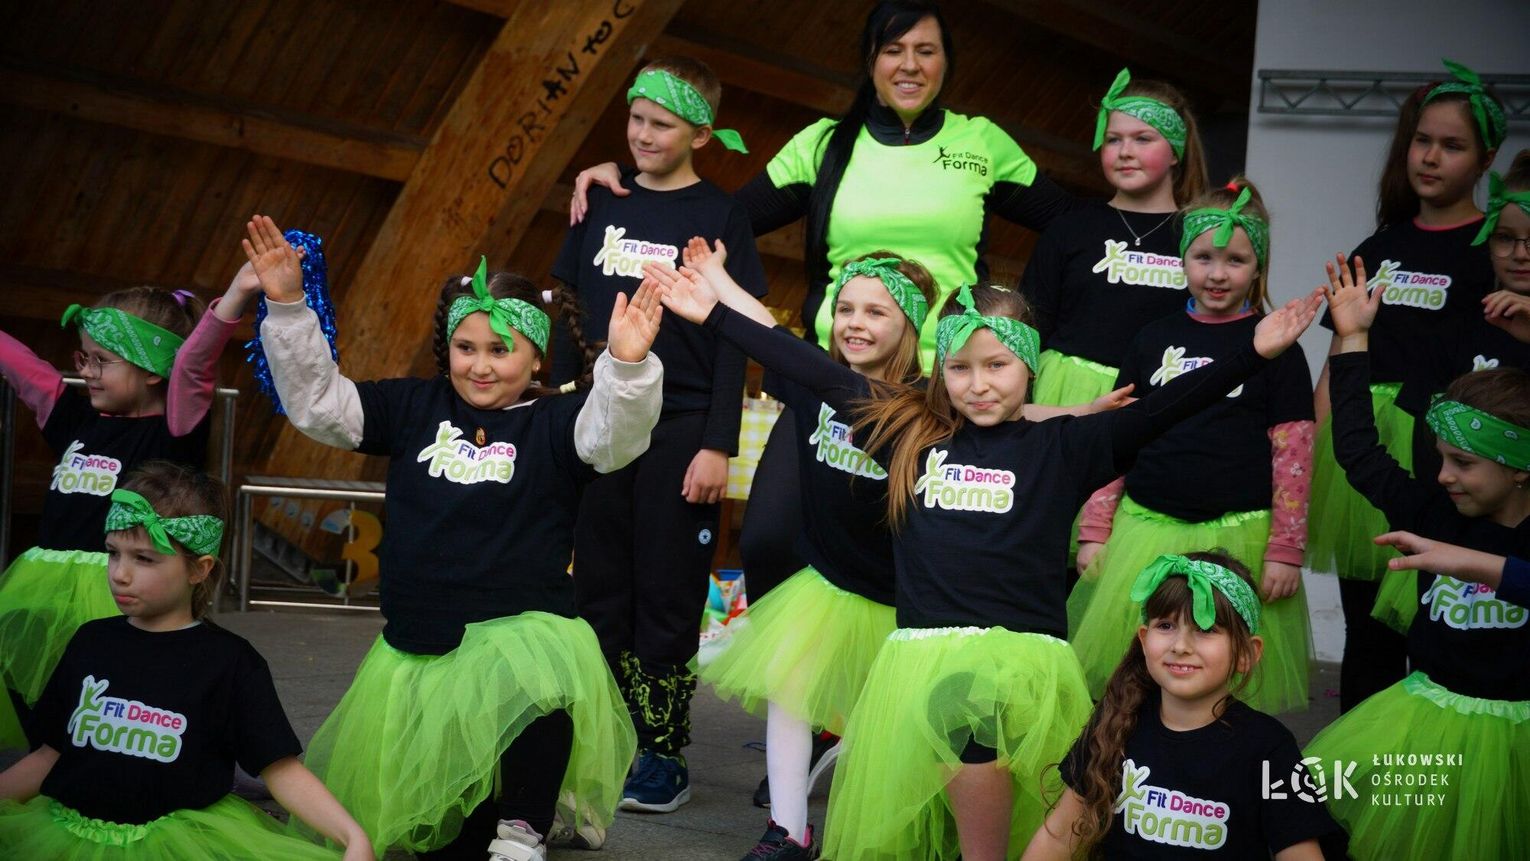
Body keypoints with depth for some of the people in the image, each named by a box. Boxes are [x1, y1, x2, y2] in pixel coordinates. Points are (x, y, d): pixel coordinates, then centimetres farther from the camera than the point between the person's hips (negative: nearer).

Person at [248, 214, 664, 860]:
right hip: (417, 641, 5)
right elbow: (316, 401, 8)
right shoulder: (415, 408, 8)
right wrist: (287, 308, -4)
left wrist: (628, 365, -43)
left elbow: (614, 433, -23)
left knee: (544, 697, -41)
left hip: (520, 629, -5)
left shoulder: (554, 422, -3)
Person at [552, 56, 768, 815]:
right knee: (599, 591, 7)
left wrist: (718, 444, -11)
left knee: (667, 596, 3)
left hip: (680, 431, -4)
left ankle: (663, 755, 11)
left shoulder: (720, 217, -1)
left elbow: (733, 338, -4)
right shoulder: (602, 205, 10)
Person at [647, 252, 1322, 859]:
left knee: (968, 707, -34)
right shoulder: (912, 434, 11)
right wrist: (713, 313, 14)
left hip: (1025, 653, -2)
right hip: (920, 653, 3)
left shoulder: (1062, 446, 6)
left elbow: (1161, 409, -2)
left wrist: (1255, 353, -13)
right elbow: (817, 373, 12)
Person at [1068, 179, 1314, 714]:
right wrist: (1094, 532, 8)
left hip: (1236, 538, -2)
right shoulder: (1154, 339, 10)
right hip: (1145, 529, 3)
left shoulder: (1275, 346, 2)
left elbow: (1293, 457, 0)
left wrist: (1285, 552, -4)